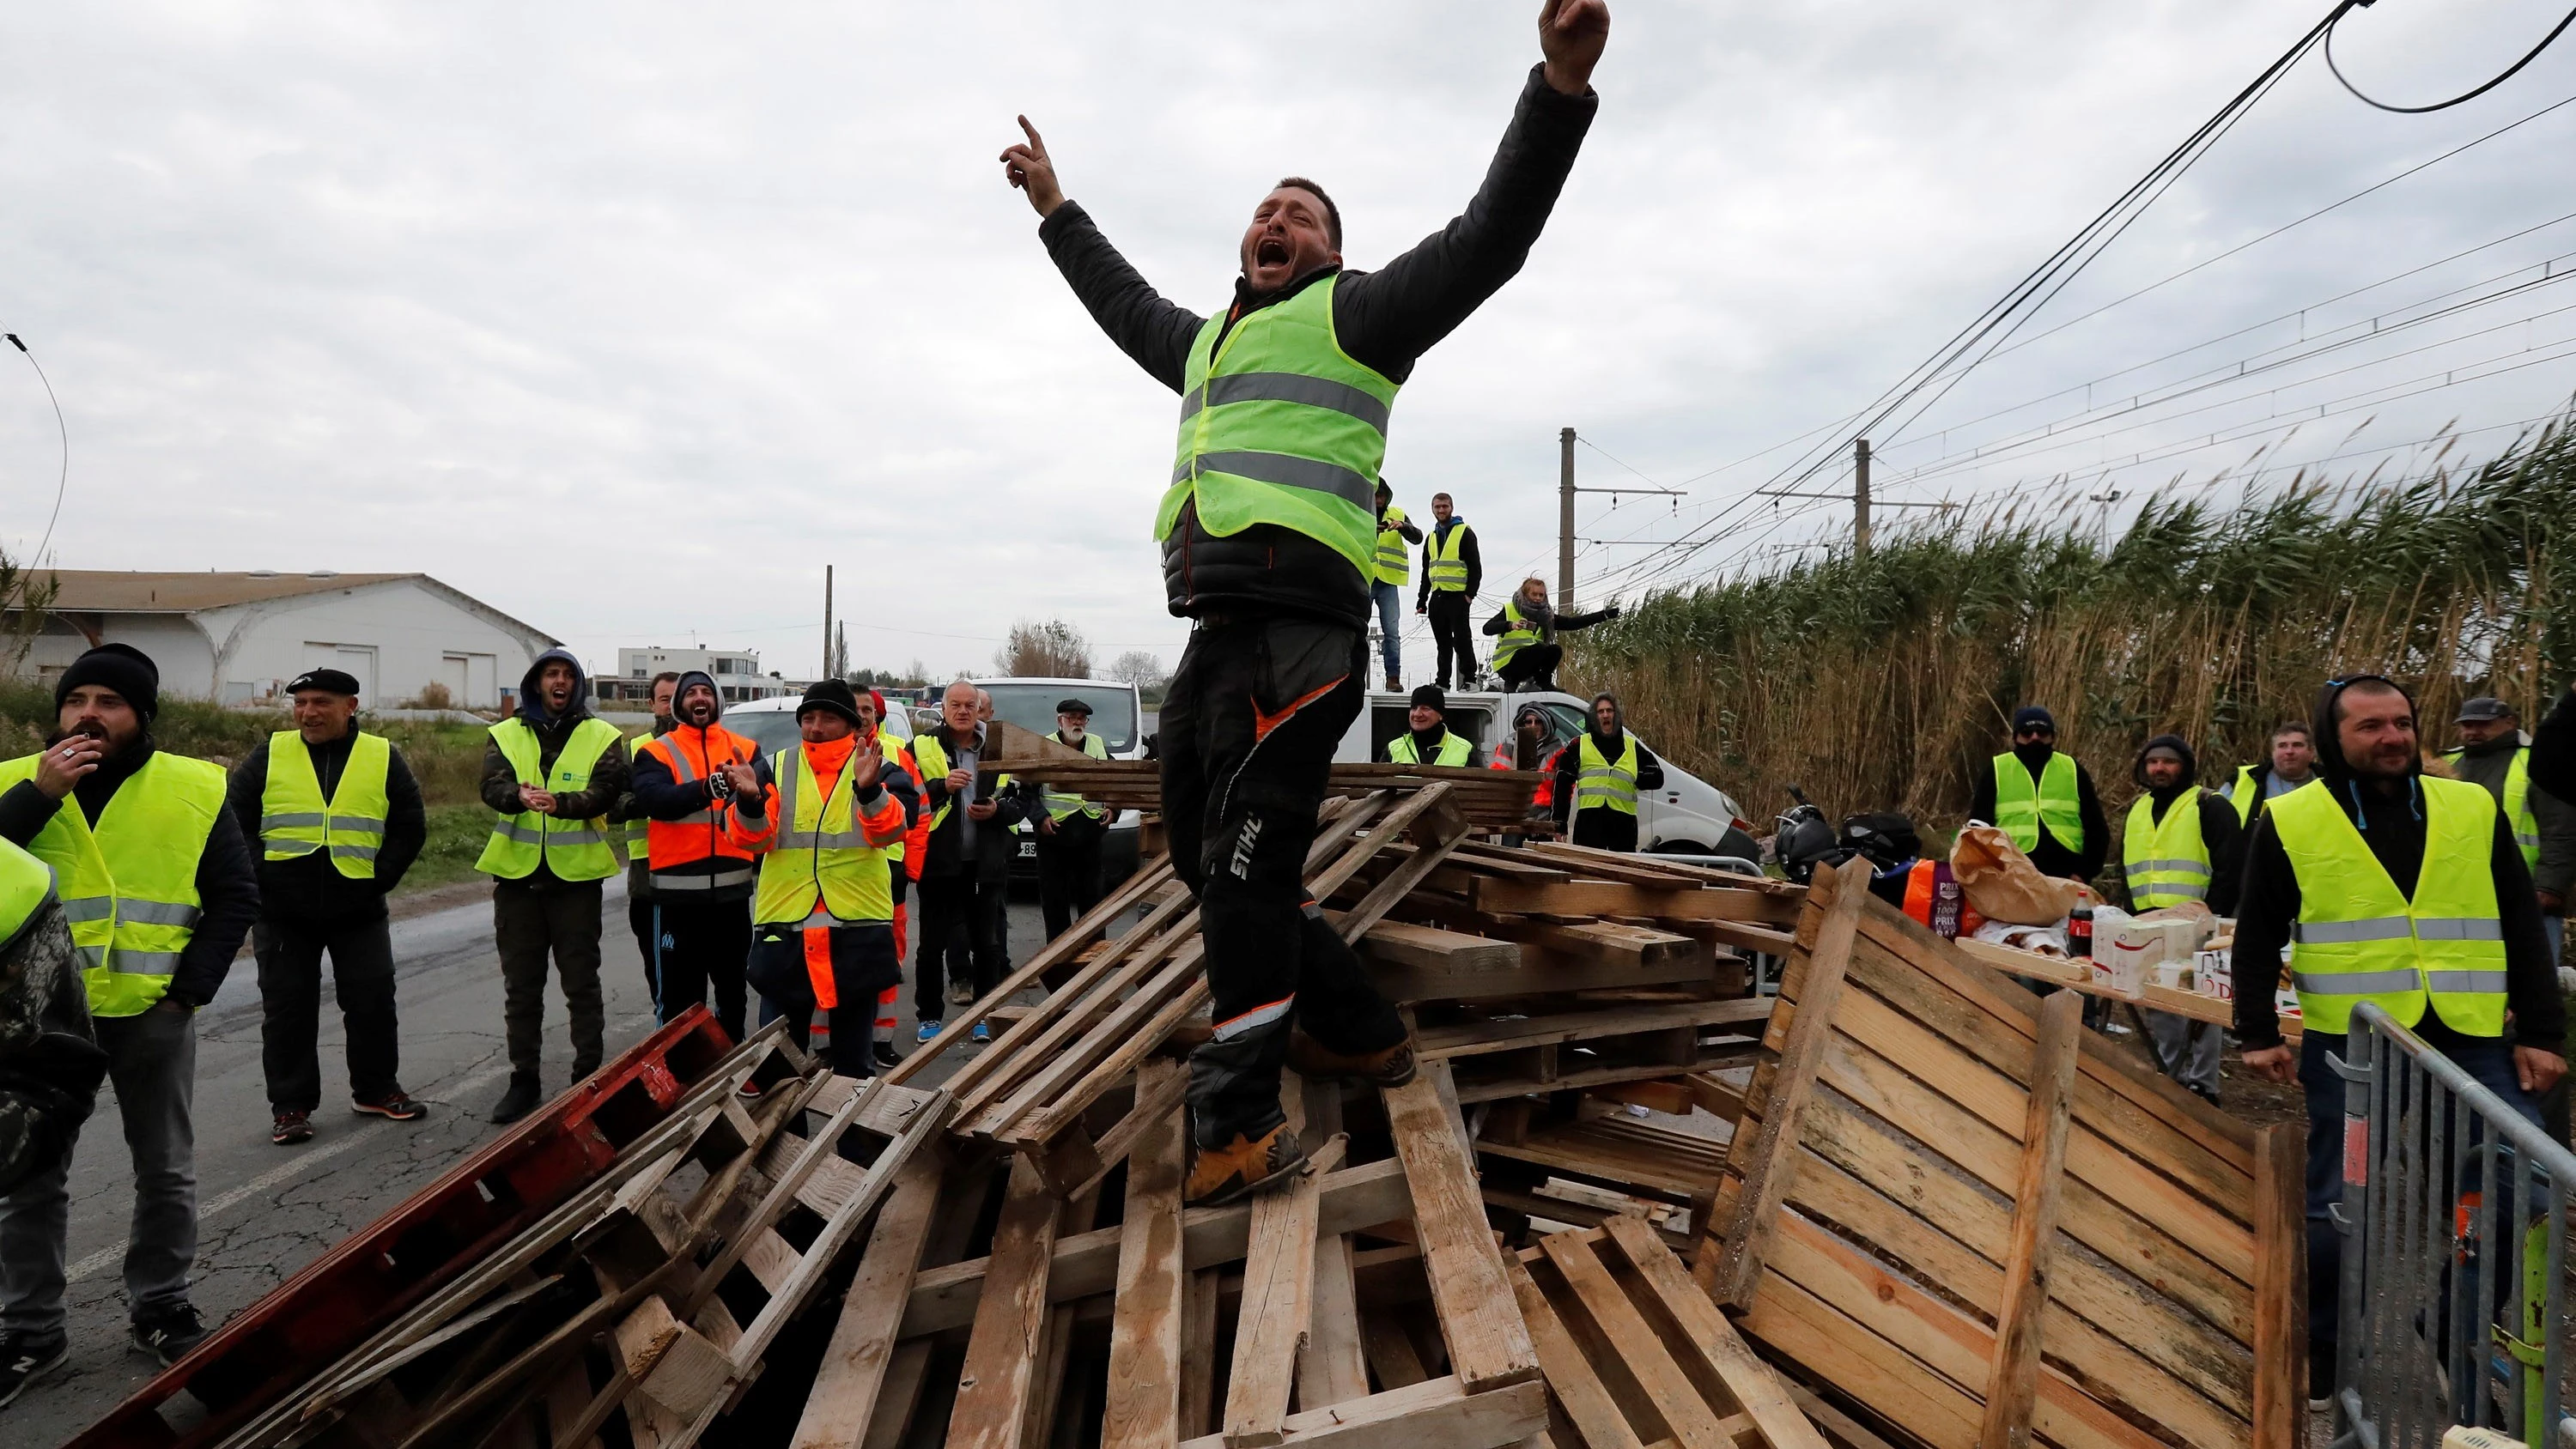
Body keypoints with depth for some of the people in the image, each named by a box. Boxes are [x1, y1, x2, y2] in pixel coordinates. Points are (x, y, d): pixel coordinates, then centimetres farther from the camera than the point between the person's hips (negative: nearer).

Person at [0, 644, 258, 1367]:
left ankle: (160, 1306, 28)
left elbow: (235, 894, 2)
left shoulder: (196, 789, -1)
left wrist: (193, 986, -6)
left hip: (153, 1013, 0)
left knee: (167, 1171, 12)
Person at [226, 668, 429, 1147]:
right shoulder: (269, 755, 1)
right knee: (288, 1009, 5)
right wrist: (260, 882, -5)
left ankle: (376, 1089, 24)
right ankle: (290, 1106, 16)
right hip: (283, 912, 0)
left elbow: (410, 828, 5)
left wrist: (379, 880, -4)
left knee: (373, 1003, 7)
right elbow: (235, 823, 3)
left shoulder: (382, 757, 2)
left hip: (358, 910, 0)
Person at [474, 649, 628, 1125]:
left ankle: (589, 1076, 14)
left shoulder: (601, 737, 2)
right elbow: (492, 786, -9)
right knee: (521, 985, 10)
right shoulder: (506, 734, 7)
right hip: (517, 873, 2)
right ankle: (523, 1079, 20)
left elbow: (606, 791, -13)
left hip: (576, 874, -2)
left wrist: (560, 803, -31)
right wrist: (521, 796, -31)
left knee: (582, 983, 4)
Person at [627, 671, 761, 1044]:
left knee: (733, 988, 17)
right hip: (678, 891, -3)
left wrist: (751, 789, -31)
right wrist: (710, 787, -35)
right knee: (677, 993, 5)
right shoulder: (656, 752, 0)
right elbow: (653, 800, -20)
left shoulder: (745, 750, 7)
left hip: (732, 888, 3)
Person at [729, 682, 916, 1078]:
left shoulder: (882, 770, 1)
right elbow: (751, 837, -3)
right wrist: (748, 801, -25)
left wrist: (869, 790, -37)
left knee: (854, 1058, 12)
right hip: (785, 928, 1)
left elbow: (892, 828, -17)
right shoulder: (775, 768, 7)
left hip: (858, 930, -1)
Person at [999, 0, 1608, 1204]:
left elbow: (1489, 238, -1)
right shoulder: (1207, 341, 30)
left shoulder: (1353, 315, 9)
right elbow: (1125, 304, 50)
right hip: (1212, 641, 9)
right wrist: (1057, 211, 57)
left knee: (1245, 873, -13)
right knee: (1209, 866, 11)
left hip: (1295, 636, -9)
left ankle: (1239, 1134, -7)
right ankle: (1359, 1036, 24)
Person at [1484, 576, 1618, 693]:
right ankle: (1512, 683, -16)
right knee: (1539, 648, -28)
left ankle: (1543, 682, -2)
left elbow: (1573, 622, 3)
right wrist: (1510, 625, -36)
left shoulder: (1546, 616, 11)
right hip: (1508, 664, -5)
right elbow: (1487, 628, -17)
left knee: (1555, 650, -16)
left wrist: (1605, 615, -5)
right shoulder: (1509, 610, -4)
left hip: (1530, 664, 5)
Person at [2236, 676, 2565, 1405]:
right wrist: (2257, 1034, 0)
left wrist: (2541, 1032, 4)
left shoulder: (2475, 809, 7)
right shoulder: (2289, 821, -1)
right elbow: (2257, 939, 4)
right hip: (2347, 1047, -2)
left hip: (2470, 1041, 3)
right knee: (2338, 1207, 4)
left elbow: (2523, 929, 9)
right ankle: (2323, 1350, 21)